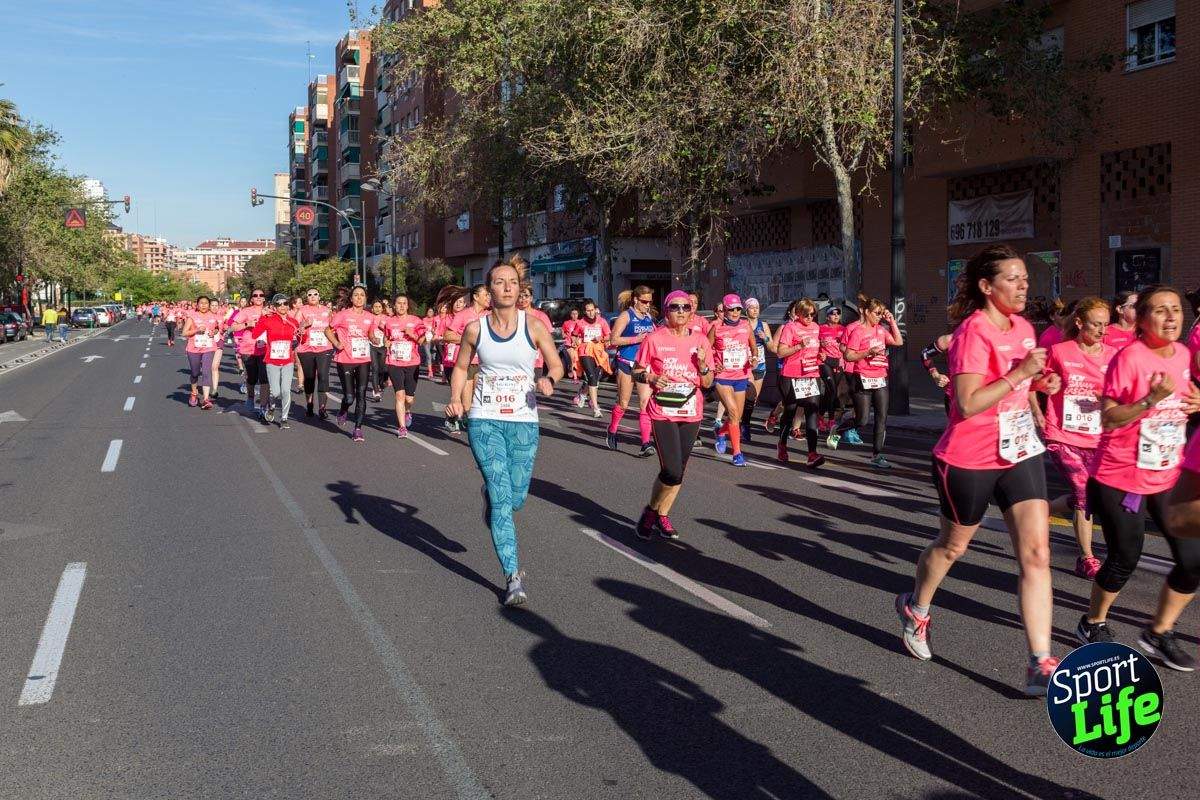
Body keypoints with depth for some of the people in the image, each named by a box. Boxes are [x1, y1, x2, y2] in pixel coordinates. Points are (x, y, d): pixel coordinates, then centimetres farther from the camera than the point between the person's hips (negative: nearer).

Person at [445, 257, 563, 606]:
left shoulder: (533, 325, -3)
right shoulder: (475, 328, -1)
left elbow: (557, 365, 3)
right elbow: (461, 368, 12)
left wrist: (549, 380, -19)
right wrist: (455, 399, -5)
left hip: (524, 421, 1)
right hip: (484, 419, -1)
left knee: (516, 497, 8)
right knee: (501, 496, -8)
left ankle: (491, 498, 47)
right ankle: (513, 577, -3)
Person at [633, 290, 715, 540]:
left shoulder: (700, 341, 4)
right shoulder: (654, 339, -6)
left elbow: (708, 383, 7)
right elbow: (636, 372, 2)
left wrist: (702, 364, -12)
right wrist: (650, 378, -18)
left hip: (691, 414, 4)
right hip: (663, 413, -4)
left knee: (678, 471, 9)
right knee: (672, 472, -13)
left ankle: (662, 515, 26)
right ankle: (651, 510, 12)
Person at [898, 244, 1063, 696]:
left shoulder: (1023, 327, 6)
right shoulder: (973, 332, -18)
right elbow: (968, 404, -26)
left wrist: (1040, 382, 3)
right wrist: (1019, 373, -27)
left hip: (1020, 452, 6)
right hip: (970, 460, -6)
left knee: (1036, 553, -4)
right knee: (952, 546, 14)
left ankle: (1041, 665, -2)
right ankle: (915, 609, 43)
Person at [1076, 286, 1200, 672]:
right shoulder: (1129, 358, -17)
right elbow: (1108, 419, -18)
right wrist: (1151, 399, -31)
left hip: (1169, 476, 6)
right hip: (1122, 478, -6)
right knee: (1125, 559, 4)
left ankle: (1159, 633, 22)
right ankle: (1093, 624, 29)